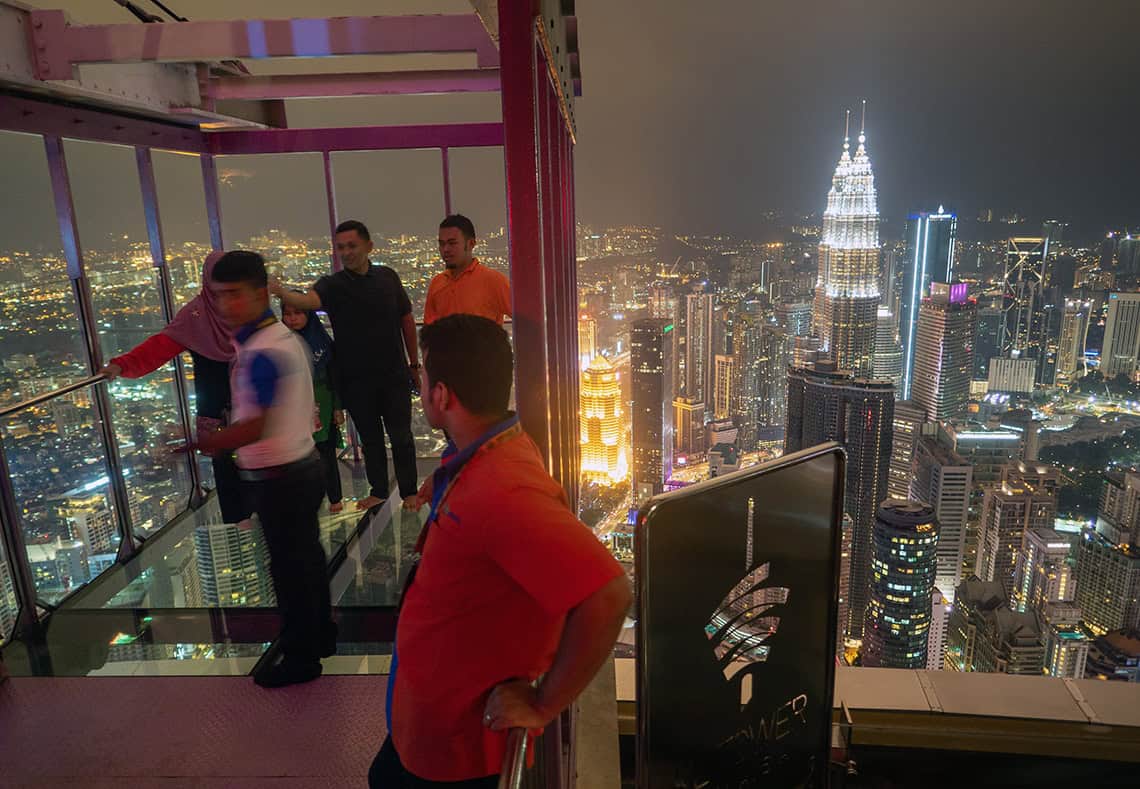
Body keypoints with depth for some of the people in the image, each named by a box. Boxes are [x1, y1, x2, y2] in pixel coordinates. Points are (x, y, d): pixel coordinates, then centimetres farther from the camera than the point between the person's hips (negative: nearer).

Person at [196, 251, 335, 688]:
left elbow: (251, 429, -25)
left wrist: (190, 445, -20)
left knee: (289, 568, 5)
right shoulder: (283, 336, 6)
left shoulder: (260, 353, -23)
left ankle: (300, 657, 22)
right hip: (301, 465, 9)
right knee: (307, 557, 21)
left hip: (279, 479, -9)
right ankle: (320, 635, 38)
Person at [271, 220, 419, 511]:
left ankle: (409, 492, 21)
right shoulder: (332, 285, -6)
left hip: (394, 374, 1)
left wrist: (414, 362, 11)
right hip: (356, 379, 0)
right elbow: (308, 301, -28)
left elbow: (406, 319, 10)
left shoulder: (388, 277, 2)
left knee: (401, 436, 6)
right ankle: (378, 491, 31)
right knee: (370, 438, 14)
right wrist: (280, 292, -50)